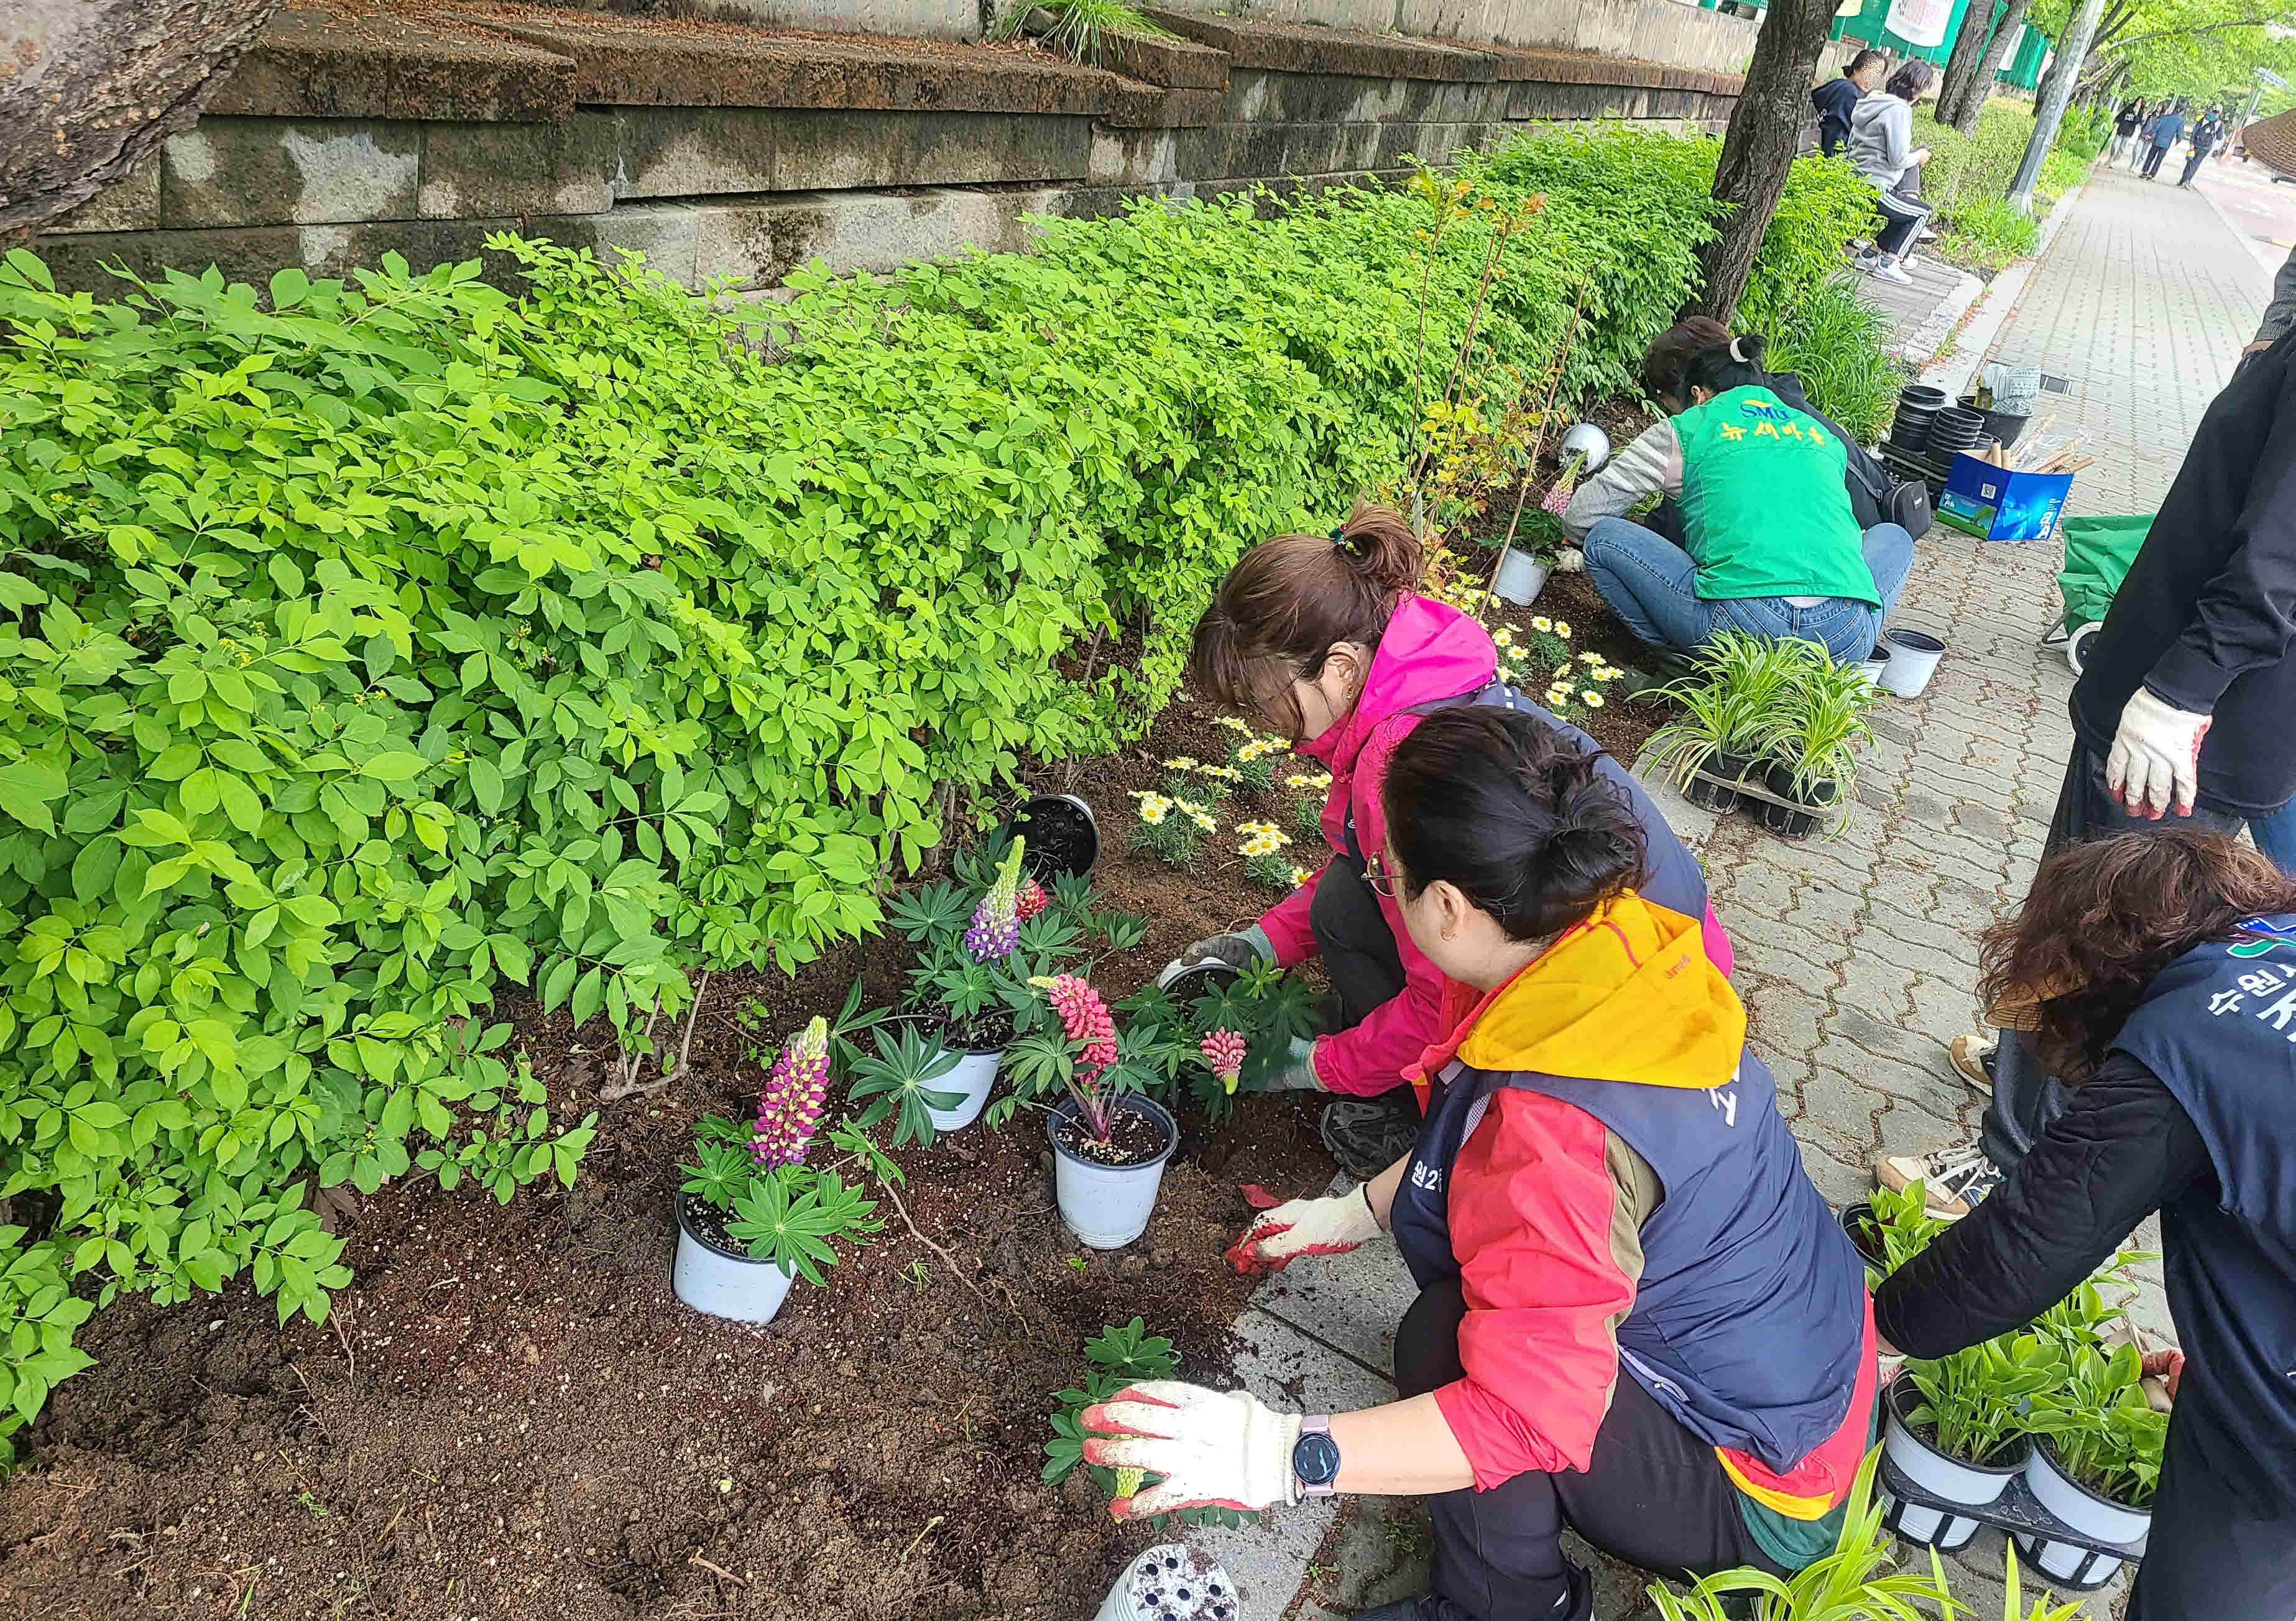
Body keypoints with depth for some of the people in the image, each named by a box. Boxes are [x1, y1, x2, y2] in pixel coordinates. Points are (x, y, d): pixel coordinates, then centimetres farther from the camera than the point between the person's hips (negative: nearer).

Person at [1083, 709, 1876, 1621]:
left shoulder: (1556, 1134, -38)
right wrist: (1357, 1212, 10)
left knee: (1444, 1339, -24)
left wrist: (1290, 1456, -40)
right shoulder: (1619, 945, -11)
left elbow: (1532, 1406, -37)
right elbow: (1477, 1135, 7)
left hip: (1760, 1495, -8)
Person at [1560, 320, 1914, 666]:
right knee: (1893, 535, 37)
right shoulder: (1824, 436, 26)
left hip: (1742, 623, -4)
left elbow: (1580, 517, 16)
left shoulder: (1684, 431, 12)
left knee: (1603, 536, 11)